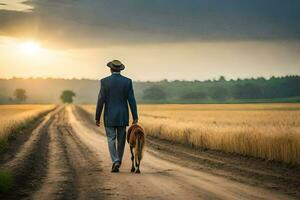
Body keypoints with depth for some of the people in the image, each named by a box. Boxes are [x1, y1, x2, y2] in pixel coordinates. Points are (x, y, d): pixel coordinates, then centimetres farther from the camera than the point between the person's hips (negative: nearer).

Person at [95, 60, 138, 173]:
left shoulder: (105, 81, -7)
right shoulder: (127, 81, -3)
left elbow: (101, 101, -8)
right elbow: (132, 101, -4)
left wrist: (97, 118, -1)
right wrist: (135, 117, 1)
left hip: (109, 117, -2)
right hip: (123, 116, 2)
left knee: (111, 140, 2)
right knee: (121, 140, 14)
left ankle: (116, 162, -16)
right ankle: (118, 161, 23)